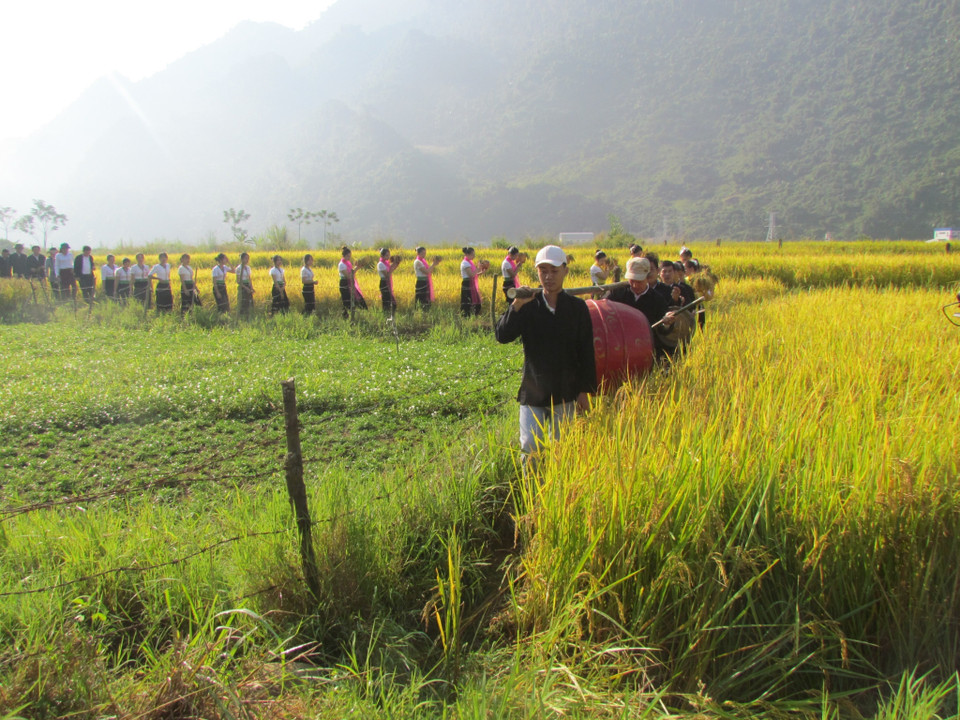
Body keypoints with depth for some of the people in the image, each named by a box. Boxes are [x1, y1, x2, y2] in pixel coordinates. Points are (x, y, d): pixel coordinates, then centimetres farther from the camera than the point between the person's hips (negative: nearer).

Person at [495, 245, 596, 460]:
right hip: (533, 392, 0)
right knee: (530, 447, -7)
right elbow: (502, 336, -13)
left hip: (565, 393, 1)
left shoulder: (577, 307, 0)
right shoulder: (528, 306, -2)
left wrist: (585, 390, 0)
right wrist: (516, 306, -26)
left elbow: (586, 351, 2)